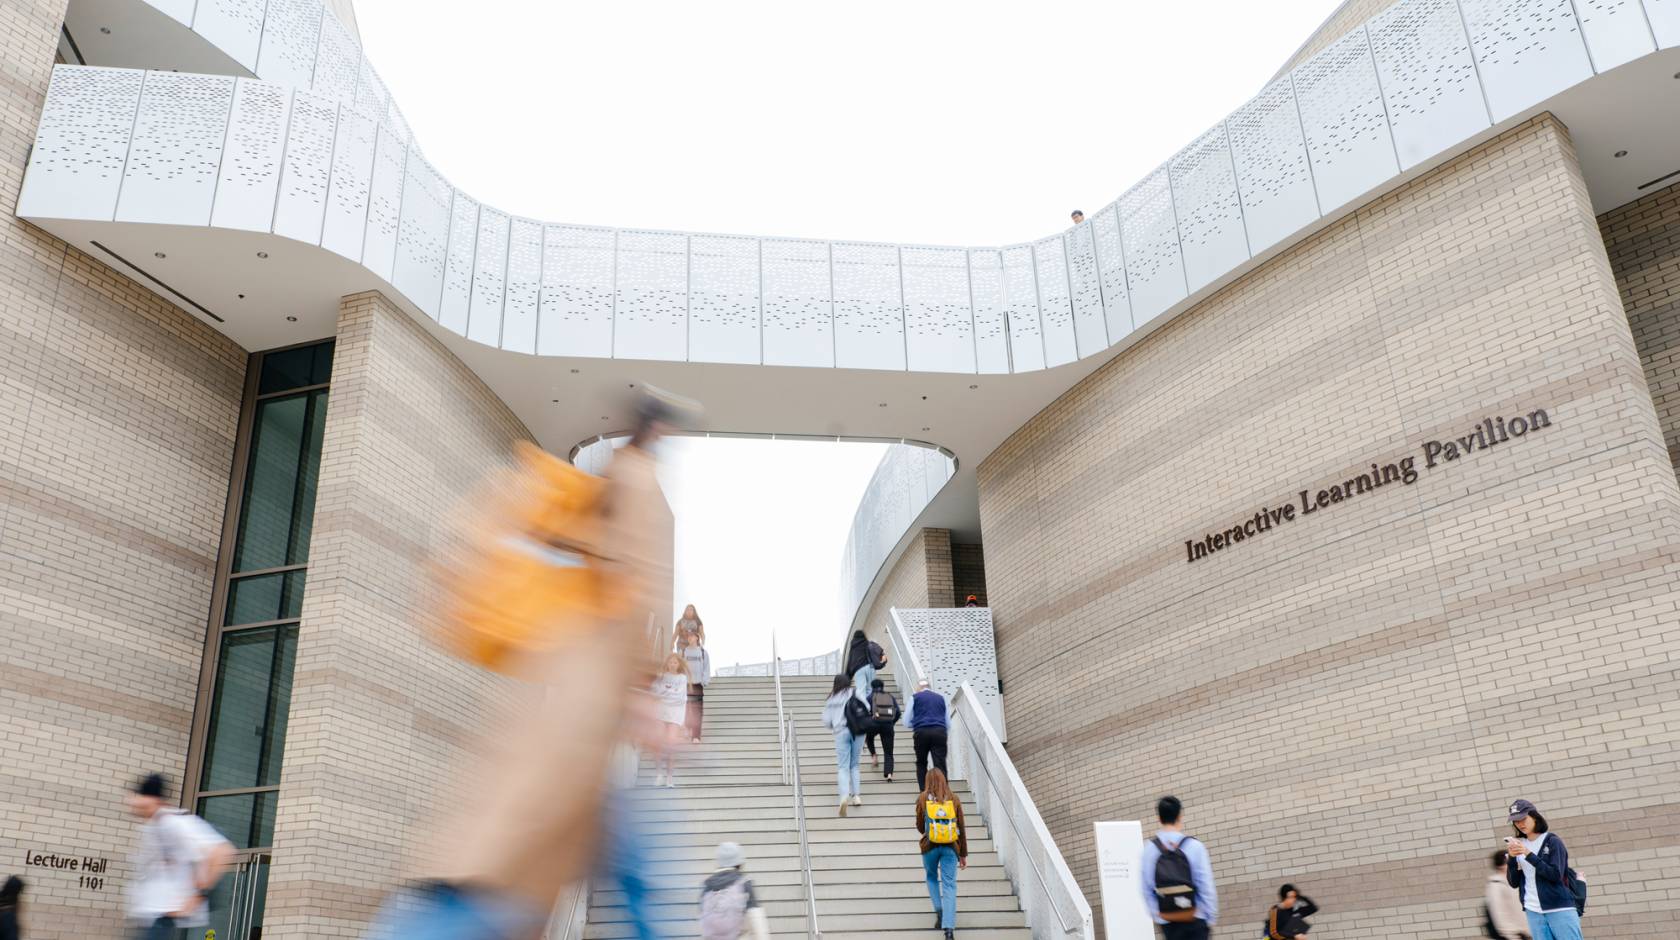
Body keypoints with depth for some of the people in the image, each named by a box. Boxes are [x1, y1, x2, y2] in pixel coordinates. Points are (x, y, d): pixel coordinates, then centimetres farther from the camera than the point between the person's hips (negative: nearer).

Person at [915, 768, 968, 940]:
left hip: (930, 846, 0)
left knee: (932, 877, 26)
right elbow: (961, 828, 4)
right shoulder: (954, 799, 1)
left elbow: (920, 827, 4)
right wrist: (963, 854, 10)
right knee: (949, 885, 0)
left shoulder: (922, 798, -1)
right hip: (950, 847, 0)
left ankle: (939, 910, 8)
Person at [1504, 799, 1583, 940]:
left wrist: (1528, 854, -19)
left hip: (1560, 909, -4)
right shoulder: (1517, 845, 10)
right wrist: (1511, 858, -8)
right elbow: (1514, 883, 8)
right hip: (1533, 912, 4)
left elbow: (1556, 875, -14)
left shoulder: (1552, 841, -2)